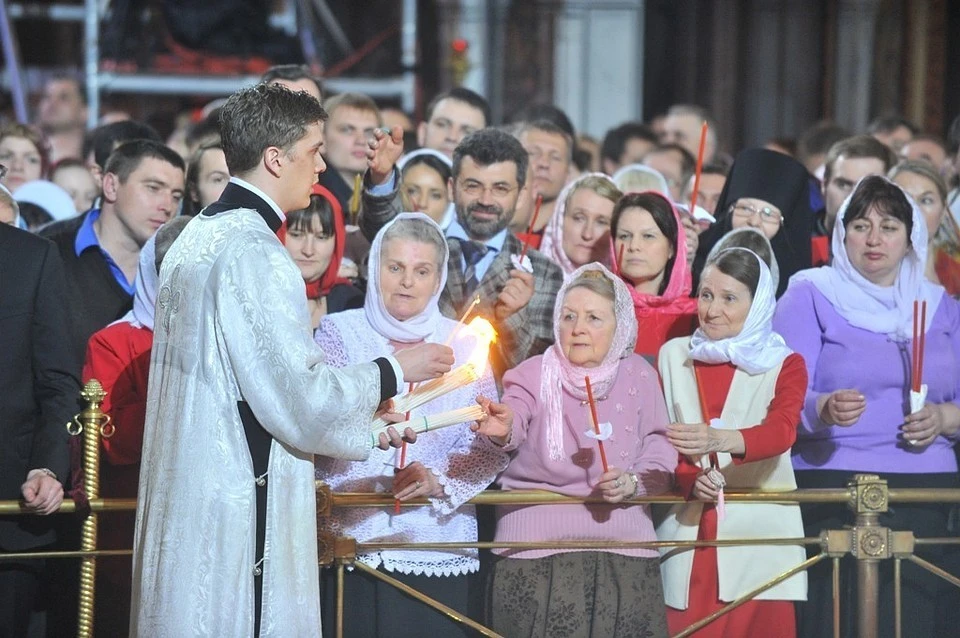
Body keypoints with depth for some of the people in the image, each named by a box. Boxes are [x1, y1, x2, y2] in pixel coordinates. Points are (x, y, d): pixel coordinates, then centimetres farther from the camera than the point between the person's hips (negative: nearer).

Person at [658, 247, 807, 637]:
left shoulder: (784, 365, 3)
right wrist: (690, 481, -14)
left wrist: (718, 439, -36)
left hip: (759, 530, -1)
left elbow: (780, 432, -16)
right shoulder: (673, 356, 10)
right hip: (688, 530, 2)